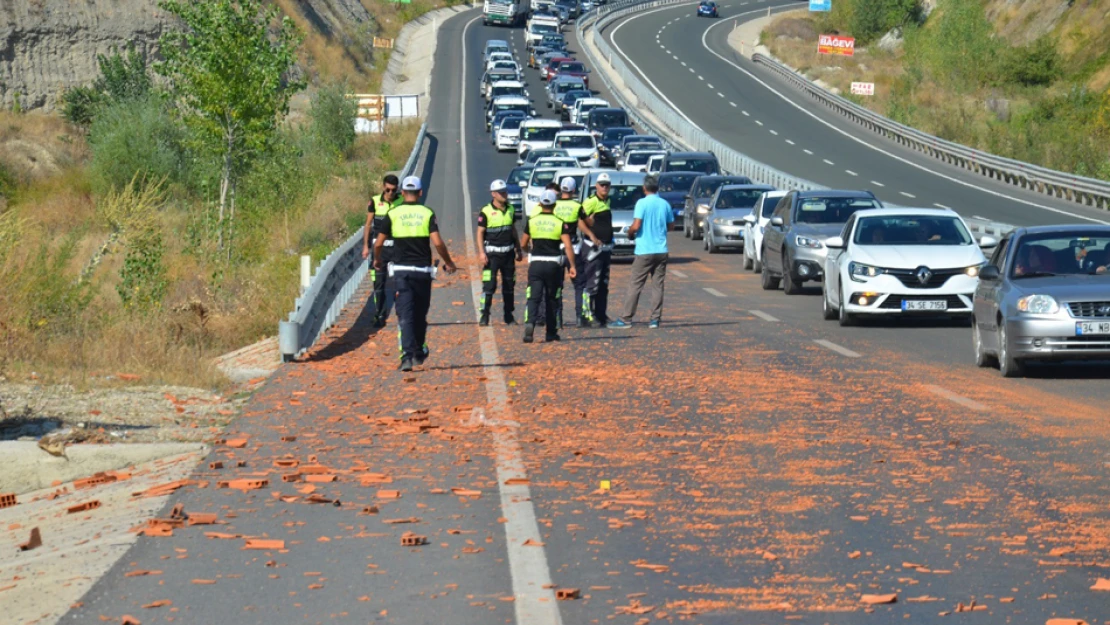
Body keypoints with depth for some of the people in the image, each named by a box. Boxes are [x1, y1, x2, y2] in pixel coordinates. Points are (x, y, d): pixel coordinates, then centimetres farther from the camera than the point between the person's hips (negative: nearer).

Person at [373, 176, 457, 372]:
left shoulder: (393, 214, 0)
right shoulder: (427, 214, -2)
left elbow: (379, 244, 2)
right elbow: (437, 242, -11)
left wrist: (377, 260, 22)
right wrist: (448, 262, 4)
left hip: (401, 270, 0)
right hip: (422, 270, 1)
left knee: (405, 314, -4)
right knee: (420, 313, 16)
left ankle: (407, 355, -18)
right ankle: (419, 352, 28)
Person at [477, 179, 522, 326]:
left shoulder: (510, 210, 8)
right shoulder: (486, 212, -9)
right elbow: (480, 233, -8)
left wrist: (518, 249, 17)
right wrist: (481, 252, -16)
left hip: (508, 252, 5)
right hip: (492, 252, -5)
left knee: (509, 284, 10)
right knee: (489, 285, -10)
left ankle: (509, 315, 19)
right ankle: (484, 316, -6)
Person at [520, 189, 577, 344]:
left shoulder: (531, 221, 2)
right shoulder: (560, 223, -3)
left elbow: (523, 244, 11)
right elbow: (568, 246, -12)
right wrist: (572, 266, -9)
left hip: (535, 263, 0)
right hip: (554, 265, 0)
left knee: (534, 297, -4)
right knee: (552, 299, 13)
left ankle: (529, 323, -31)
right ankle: (551, 333, 20)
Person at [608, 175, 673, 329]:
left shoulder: (642, 203, -10)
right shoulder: (665, 204, 6)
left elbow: (636, 226, -17)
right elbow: (670, 225, 15)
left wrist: (630, 232, 3)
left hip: (645, 251, -4)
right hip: (661, 250, 4)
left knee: (635, 286, -1)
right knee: (658, 286, 7)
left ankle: (626, 319, 0)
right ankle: (655, 319, 4)